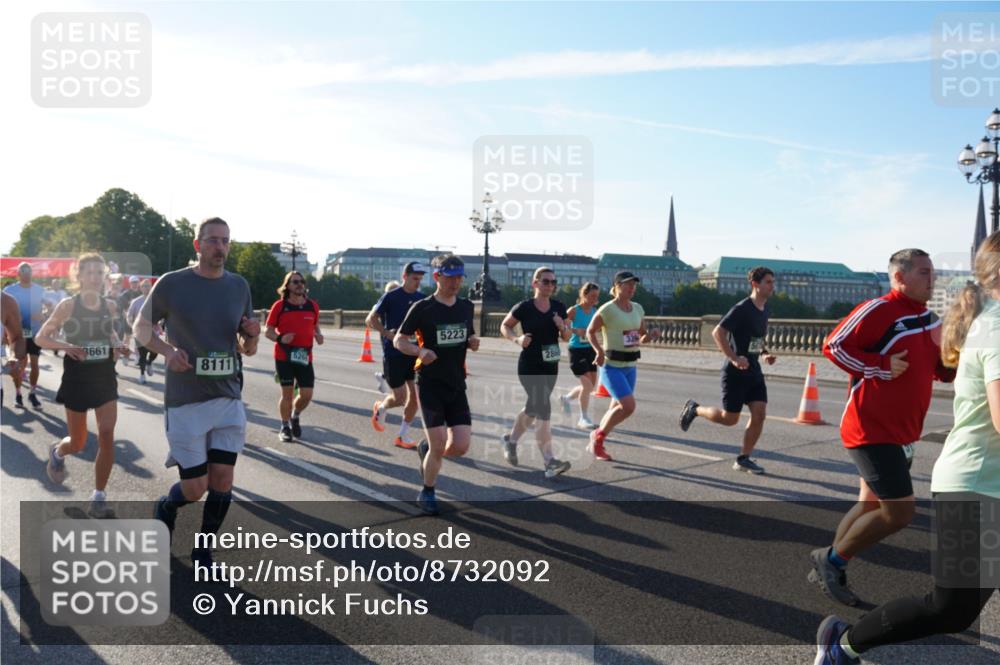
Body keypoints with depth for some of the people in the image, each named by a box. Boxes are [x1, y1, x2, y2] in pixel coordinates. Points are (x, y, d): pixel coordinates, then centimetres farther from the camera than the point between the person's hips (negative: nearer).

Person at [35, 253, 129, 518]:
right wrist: (66, 346, -23)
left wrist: (117, 344, 1)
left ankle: (98, 499, 2)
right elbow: (40, 338, -5)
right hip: (77, 379, -2)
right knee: (77, 444, 8)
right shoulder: (68, 305, -9)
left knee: (107, 436, -8)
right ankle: (57, 452, 47)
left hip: (105, 378, 3)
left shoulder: (110, 305, 1)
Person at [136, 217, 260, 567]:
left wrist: (252, 335, -11)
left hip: (228, 399, 3)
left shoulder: (239, 286, 5)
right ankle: (166, 507, 35)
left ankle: (203, 552, 22)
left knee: (223, 482, 1)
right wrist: (167, 350, -14)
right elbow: (140, 327, 6)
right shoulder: (171, 284, -6)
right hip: (185, 402, -3)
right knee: (195, 489, -1)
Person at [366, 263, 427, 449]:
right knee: (400, 398, -3)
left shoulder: (421, 298, 6)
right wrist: (387, 333, -17)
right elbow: (371, 319, -3)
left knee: (415, 396, 0)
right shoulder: (391, 297, -7)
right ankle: (380, 408, 31)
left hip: (414, 353, 5)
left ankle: (402, 436, 15)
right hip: (393, 354, -5)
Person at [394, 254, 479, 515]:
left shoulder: (466, 306, 7)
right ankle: (427, 493, 19)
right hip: (430, 384, -5)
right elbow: (398, 339, -2)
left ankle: (426, 448, 30)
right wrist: (419, 351, -22)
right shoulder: (422, 308, -8)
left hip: (457, 385, 5)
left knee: (460, 446, -3)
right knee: (439, 447, -6)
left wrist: (473, 342, -3)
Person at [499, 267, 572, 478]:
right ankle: (549, 461, -11)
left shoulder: (559, 308, 5)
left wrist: (563, 327, -10)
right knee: (543, 409, -14)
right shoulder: (524, 307, -9)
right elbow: (504, 326, 3)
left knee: (533, 408, 18)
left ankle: (511, 439, 42)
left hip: (551, 366, 6)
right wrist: (517, 339, -15)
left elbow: (566, 337, 12)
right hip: (529, 366, -6)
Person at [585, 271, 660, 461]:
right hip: (612, 366, -7)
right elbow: (590, 332, -1)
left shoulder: (638, 309, 8)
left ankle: (595, 443, 29)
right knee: (628, 406, -19)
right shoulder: (607, 309, -11)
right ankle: (598, 435, 3)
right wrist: (599, 350, -15)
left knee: (618, 407, 12)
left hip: (630, 366, 7)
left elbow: (641, 338, 18)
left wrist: (650, 335, -4)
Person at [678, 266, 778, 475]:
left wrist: (765, 354, 8)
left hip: (753, 370, 7)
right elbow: (717, 333, -21)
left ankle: (743, 459, 9)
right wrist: (734, 358, -27)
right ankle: (694, 409, 26)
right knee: (729, 419, 0)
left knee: (760, 414, -2)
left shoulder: (766, 310, 10)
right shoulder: (742, 309, -16)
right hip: (735, 372, -7)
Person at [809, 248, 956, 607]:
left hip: (901, 433, 9)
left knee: (873, 506, 16)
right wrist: (883, 366, -22)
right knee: (900, 510, -11)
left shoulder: (930, 320, 11)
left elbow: (941, 369, 21)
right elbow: (833, 345, -18)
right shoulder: (878, 310, -15)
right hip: (871, 429, -9)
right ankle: (831, 559, 7)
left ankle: (827, 566, 31)